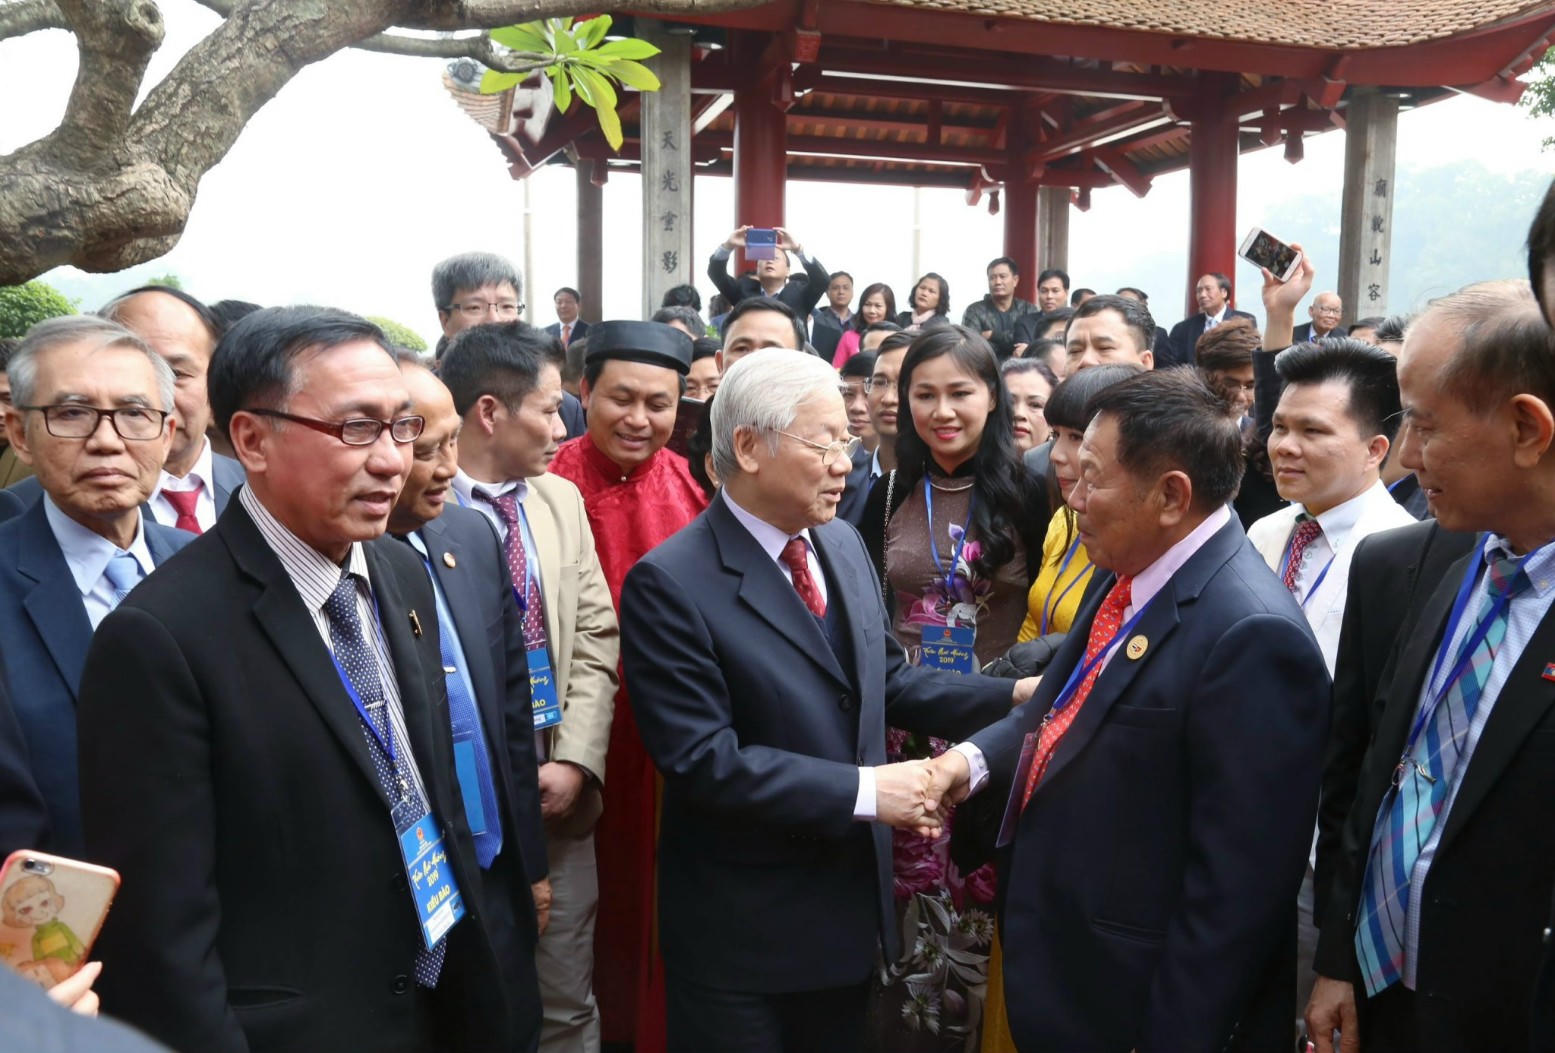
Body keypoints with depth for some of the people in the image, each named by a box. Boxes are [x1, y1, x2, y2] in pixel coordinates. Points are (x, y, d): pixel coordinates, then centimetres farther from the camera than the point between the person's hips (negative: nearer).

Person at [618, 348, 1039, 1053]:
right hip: (741, 931, -6)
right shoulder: (670, 583, -21)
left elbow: (887, 681, 8)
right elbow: (704, 760, -25)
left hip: (851, 903, 7)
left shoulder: (843, 545, 3)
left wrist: (1015, 695, -2)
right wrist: (861, 792, -24)